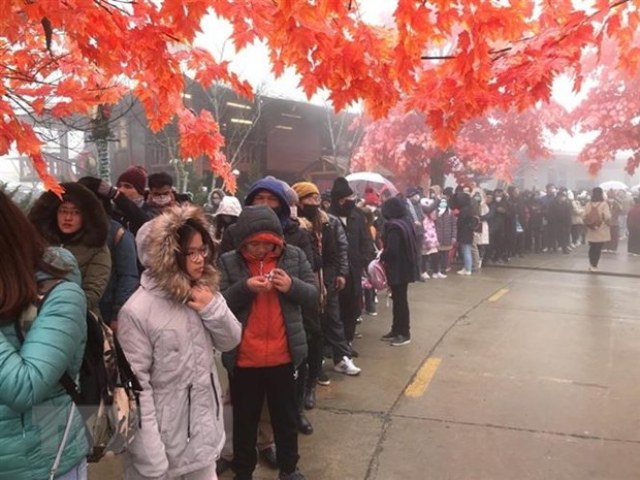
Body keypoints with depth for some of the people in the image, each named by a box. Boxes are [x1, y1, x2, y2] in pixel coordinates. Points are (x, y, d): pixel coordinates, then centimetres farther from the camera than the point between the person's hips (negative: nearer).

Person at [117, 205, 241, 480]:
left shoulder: (204, 292, -1)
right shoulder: (137, 311, -20)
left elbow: (231, 341, 6)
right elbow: (136, 385, -20)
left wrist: (213, 309, -14)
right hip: (164, 439, -6)